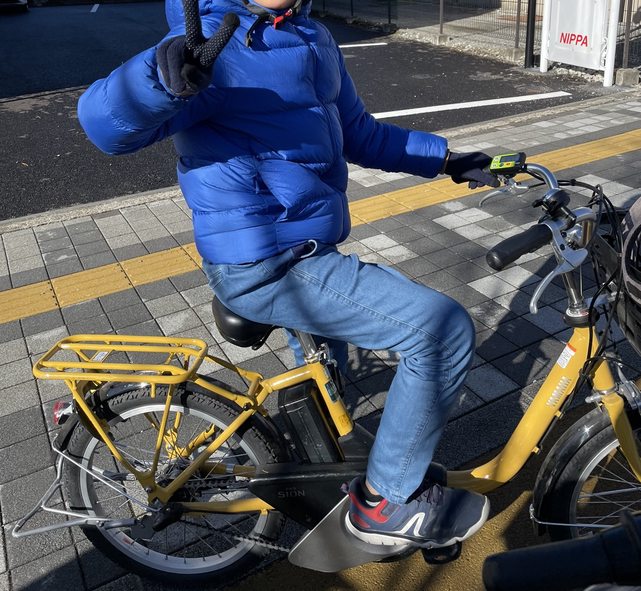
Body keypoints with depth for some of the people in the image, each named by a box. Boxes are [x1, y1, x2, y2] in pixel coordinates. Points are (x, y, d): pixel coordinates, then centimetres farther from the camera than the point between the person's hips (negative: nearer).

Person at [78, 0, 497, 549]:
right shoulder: (216, 45, -17)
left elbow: (356, 131, 19)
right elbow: (104, 122, -27)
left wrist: (446, 159, 14)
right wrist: (163, 74, -48)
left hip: (307, 249, 10)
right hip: (264, 268, -9)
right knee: (444, 330, -16)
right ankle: (388, 501, 4)